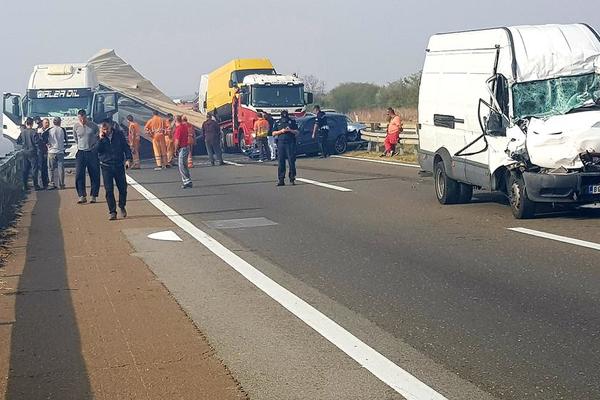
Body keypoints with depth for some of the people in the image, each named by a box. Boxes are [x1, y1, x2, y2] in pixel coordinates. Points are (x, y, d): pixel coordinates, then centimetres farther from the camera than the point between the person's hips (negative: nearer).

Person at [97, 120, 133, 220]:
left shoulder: (119, 135, 2)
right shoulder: (101, 138, 1)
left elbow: (126, 147, 7)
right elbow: (97, 150, -12)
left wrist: (128, 159, -5)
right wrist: (101, 139, -18)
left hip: (119, 166, 1)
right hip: (106, 167, -1)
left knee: (123, 188, 4)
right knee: (109, 190, -4)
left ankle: (122, 207, 28)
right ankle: (112, 212, 2)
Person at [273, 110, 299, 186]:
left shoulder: (292, 122, 9)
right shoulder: (278, 123, 13)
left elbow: (297, 132, 6)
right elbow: (273, 133, 9)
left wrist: (290, 130, -11)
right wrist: (281, 131, -6)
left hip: (290, 143, -2)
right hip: (281, 143, 2)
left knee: (291, 161, -5)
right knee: (281, 162, 0)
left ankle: (292, 178, 1)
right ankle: (281, 180, 2)